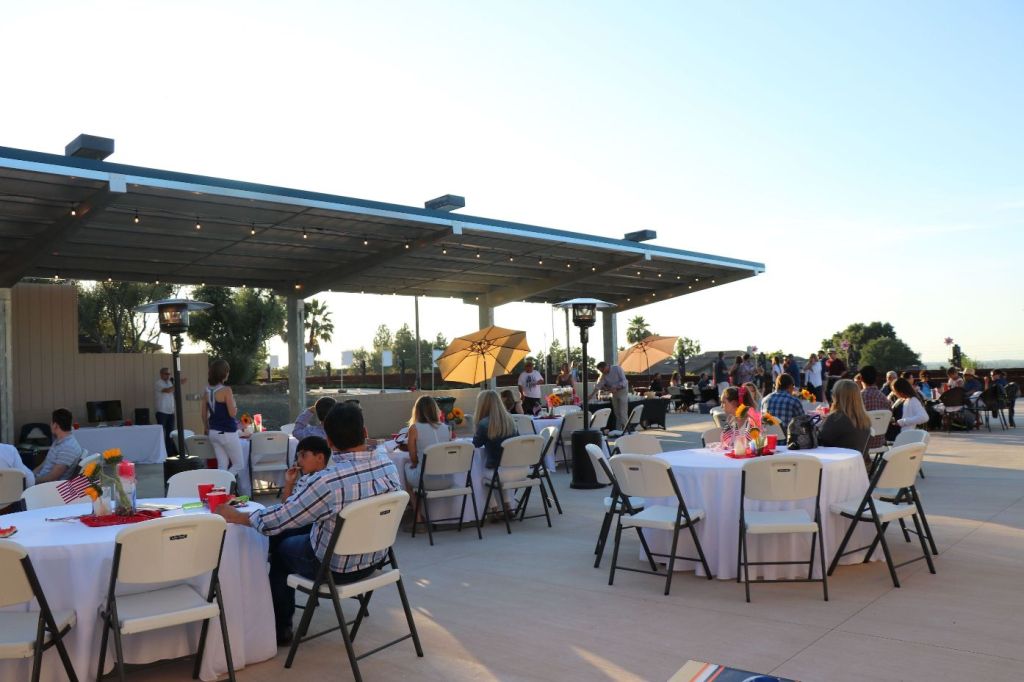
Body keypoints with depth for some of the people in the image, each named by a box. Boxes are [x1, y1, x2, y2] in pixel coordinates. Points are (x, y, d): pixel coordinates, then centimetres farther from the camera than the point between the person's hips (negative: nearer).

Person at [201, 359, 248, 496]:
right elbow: (232, 413, -19)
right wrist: (235, 406, 2)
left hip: (214, 432, 7)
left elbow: (204, 412, 11)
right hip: (227, 433, -7)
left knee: (222, 465, 12)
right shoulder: (226, 390, -18)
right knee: (239, 465, 8)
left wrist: (206, 428, 23)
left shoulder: (208, 390, 4)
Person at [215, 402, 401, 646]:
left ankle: (280, 628, 36)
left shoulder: (328, 481, -32)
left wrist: (236, 516, -5)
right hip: (377, 561, 6)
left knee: (281, 548, 23)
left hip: (335, 568, -6)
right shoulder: (387, 463, -14)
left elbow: (275, 520, -22)